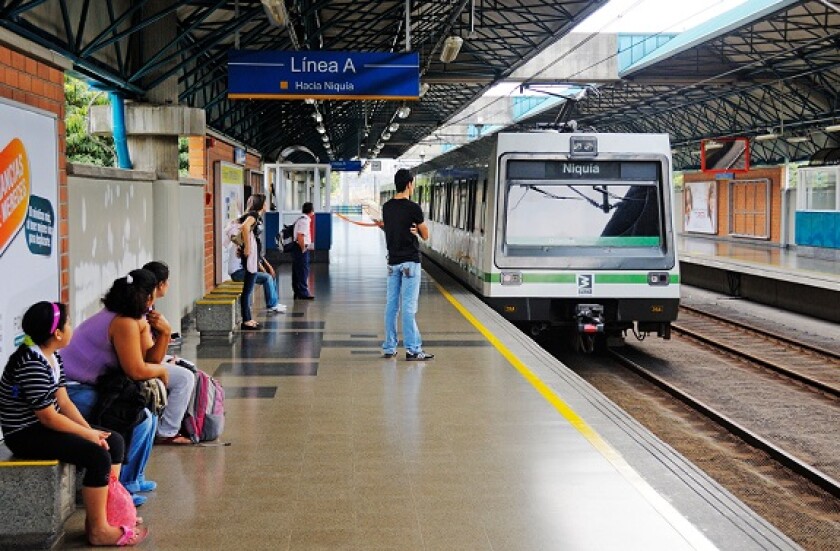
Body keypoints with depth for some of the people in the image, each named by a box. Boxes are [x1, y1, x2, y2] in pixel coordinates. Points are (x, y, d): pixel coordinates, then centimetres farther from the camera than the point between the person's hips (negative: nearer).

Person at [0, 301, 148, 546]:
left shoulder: (53, 356, 6)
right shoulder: (31, 364, -25)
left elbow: (63, 401, 6)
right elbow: (48, 417, -24)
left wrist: (91, 430, -5)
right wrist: (88, 434, -15)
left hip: (44, 426, 10)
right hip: (26, 435, -10)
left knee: (114, 441, 5)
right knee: (99, 456, -22)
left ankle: (106, 512, 9)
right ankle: (98, 530, -9)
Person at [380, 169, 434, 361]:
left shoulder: (387, 207, 7)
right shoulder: (413, 208, -12)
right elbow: (425, 235, -5)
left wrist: (411, 229, 2)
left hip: (393, 262, 6)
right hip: (410, 262, -6)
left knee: (391, 305, 9)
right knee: (409, 307, -5)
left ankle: (389, 347, 13)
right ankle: (412, 350, -2)